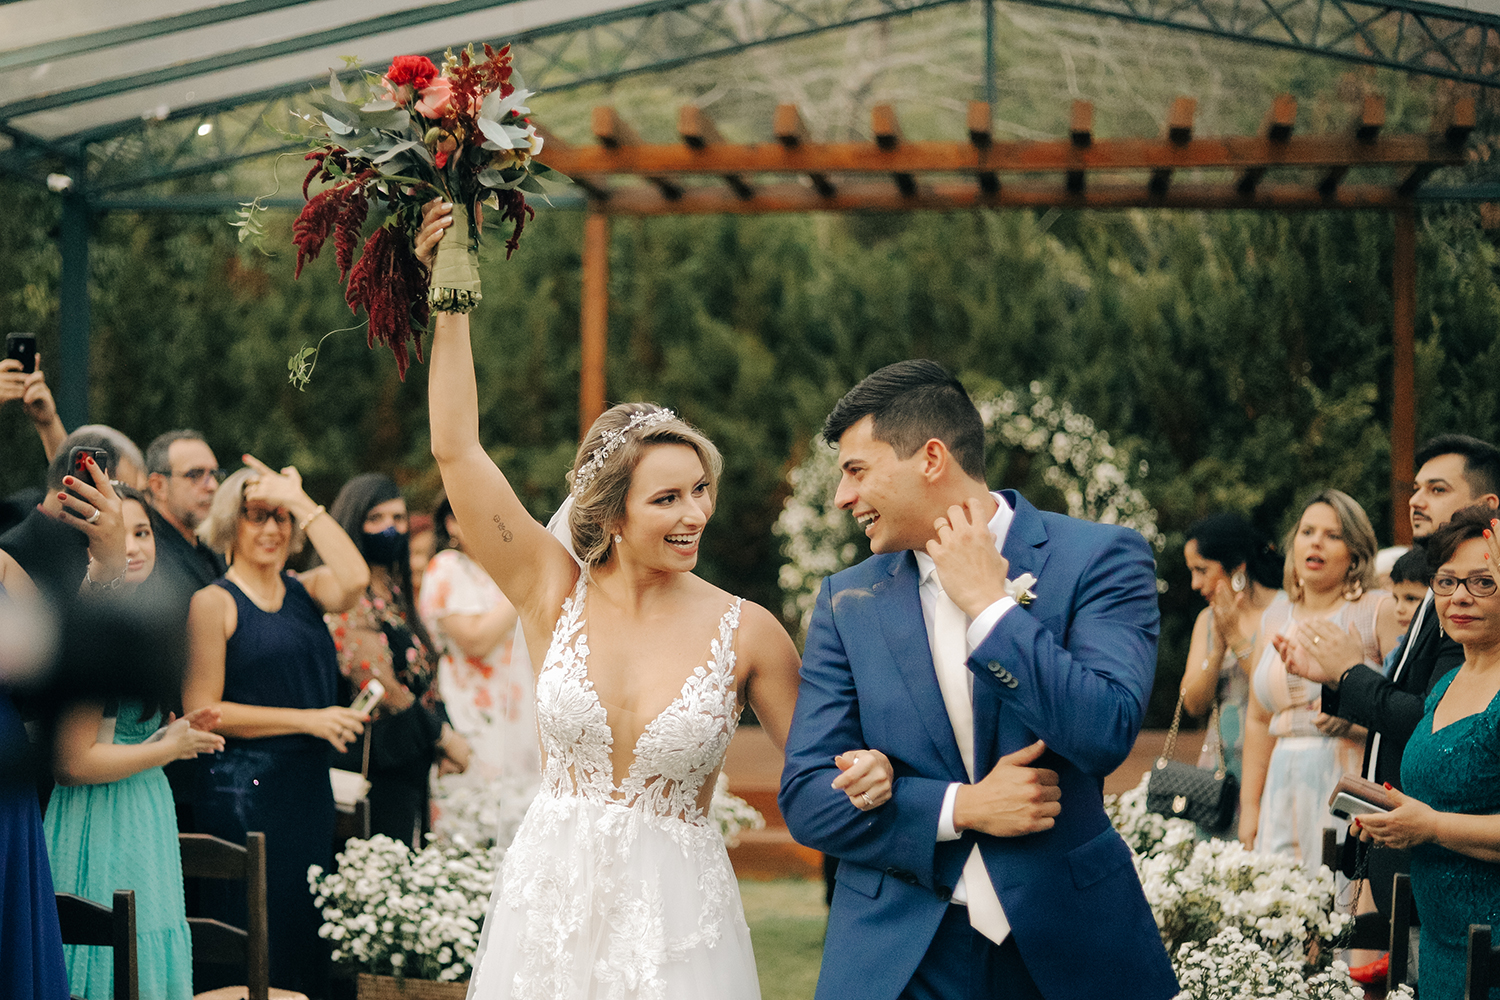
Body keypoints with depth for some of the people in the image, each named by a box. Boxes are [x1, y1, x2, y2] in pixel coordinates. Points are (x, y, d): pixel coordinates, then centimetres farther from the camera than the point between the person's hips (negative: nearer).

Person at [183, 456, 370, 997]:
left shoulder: (306, 590, 10)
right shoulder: (214, 602, -4)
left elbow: (355, 578, -13)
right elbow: (202, 710, -10)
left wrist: (301, 502, -9)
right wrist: (307, 719, -13)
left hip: (309, 788, 6)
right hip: (242, 789, -5)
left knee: (307, 940, 10)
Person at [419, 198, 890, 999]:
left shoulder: (746, 632, -5)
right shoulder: (554, 592, -2)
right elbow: (456, 450, -4)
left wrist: (869, 773, -20)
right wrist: (450, 298, -6)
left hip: (675, 914, -1)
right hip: (551, 896, 1)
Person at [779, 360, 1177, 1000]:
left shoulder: (1099, 559, -5)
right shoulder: (847, 602, 4)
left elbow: (1106, 733, -19)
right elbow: (804, 797, -1)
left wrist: (988, 605, -14)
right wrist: (960, 808, -13)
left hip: (1069, 948, -2)